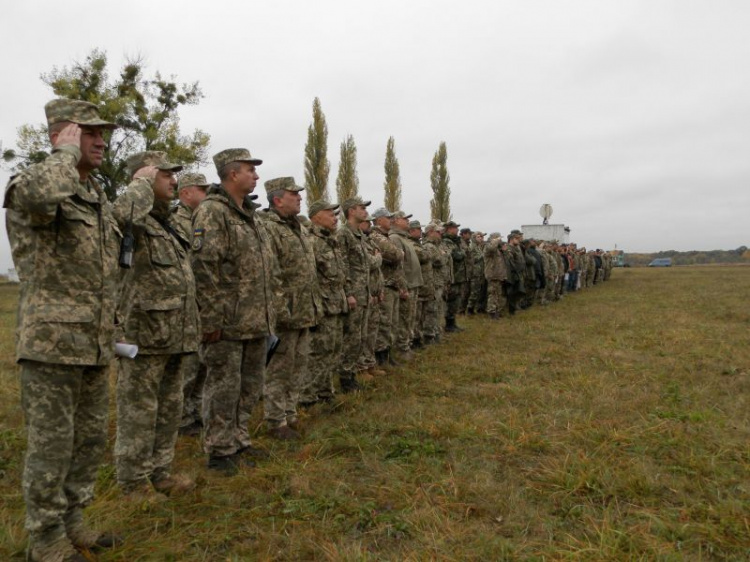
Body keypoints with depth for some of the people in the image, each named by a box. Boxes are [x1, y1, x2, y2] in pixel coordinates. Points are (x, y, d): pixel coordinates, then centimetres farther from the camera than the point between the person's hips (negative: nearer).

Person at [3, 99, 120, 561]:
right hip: (52, 342, -8)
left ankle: (71, 521, 32)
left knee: (90, 439, 15)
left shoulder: (99, 198, 14)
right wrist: (67, 153, -19)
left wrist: (109, 333, 21)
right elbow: (38, 195, -38)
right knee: (51, 444, 4)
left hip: (94, 345, 8)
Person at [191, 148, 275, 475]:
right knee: (224, 387, 3)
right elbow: (204, 269, -19)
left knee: (250, 386, 17)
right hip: (227, 324, -9)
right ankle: (220, 451, 17)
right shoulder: (212, 212, -12)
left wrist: (269, 313, 18)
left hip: (256, 322, 9)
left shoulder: (250, 214, 16)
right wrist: (211, 319, -21)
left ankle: (239, 441, 32)